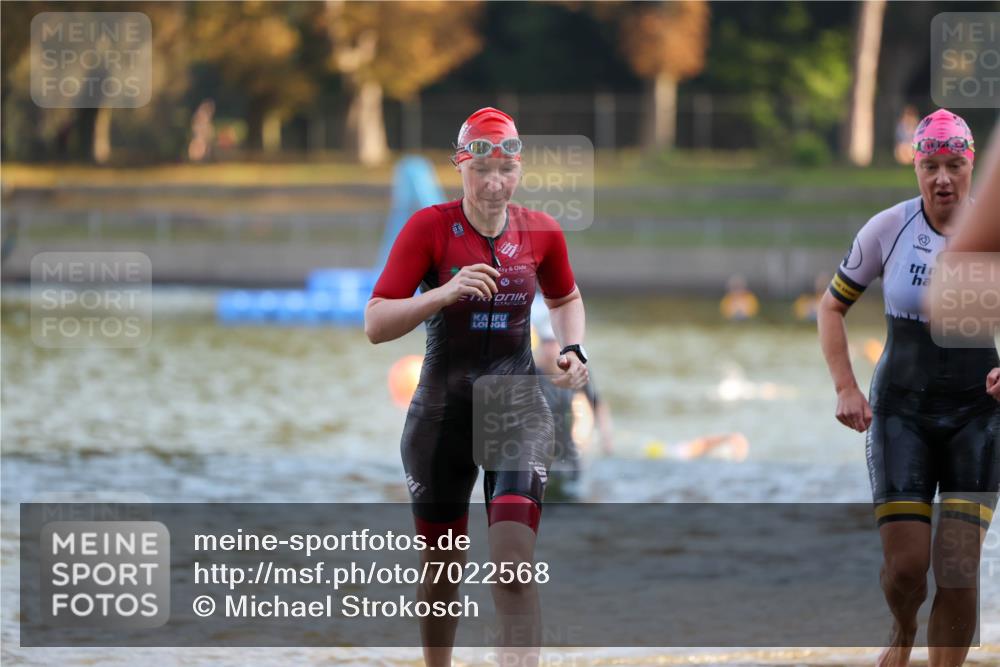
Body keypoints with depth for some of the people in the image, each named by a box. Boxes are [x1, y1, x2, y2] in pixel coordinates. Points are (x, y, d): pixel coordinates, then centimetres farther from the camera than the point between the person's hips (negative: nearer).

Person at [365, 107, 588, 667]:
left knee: (515, 564, -17)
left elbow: (566, 299, 22)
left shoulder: (541, 232, 0)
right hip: (443, 409, 0)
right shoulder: (429, 228, -8)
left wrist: (574, 350, 3)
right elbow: (375, 325, -13)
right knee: (442, 568, 10)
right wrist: (446, 292, -26)